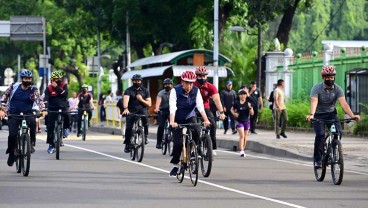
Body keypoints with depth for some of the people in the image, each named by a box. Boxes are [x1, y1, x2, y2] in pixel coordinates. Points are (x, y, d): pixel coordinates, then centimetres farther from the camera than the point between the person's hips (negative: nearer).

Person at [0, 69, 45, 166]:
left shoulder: (33, 90, -3)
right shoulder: (14, 87, 0)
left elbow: (38, 100, -16)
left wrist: (43, 109, -35)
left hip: (27, 113, 0)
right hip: (13, 114, 0)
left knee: (32, 122, -35)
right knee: (12, 135, -15)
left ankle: (32, 143, -19)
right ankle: (11, 153, 10)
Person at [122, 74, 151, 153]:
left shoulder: (145, 91, 7)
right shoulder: (129, 90, -1)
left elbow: (149, 104, 4)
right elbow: (126, 100, -20)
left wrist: (141, 99, -14)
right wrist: (126, 109, -40)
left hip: (142, 110, 0)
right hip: (131, 111, 0)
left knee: (145, 117, -33)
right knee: (128, 127, -11)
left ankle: (145, 136, -19)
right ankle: (127, 145, 8)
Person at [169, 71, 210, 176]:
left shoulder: (196, 91, -14)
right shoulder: (175, 91, -21)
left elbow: (200, 106, -22)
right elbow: (172, 108, -30)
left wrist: (206, 120, -35)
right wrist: (172, 122, -45)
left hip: (190, 117, 2)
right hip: (178, 119, -2)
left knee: (196, 131, -28)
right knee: (178, 143, -11)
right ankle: (175, 165, 5)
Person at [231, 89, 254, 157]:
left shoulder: (248, 103, -2)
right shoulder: (237, 103, -3)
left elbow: (252, 113, -1)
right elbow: (232, 109, 14)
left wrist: (250, 107, -18)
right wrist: (234, 113, -5)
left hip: (247, 121, 3)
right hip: (239, 121, -3)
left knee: (245, 137, 11)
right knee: (242, 136, -16)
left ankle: (243, 149, 25)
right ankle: (241, 151, -21)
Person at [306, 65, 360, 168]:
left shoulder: (338, 89, -12)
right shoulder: (317, 88, -18)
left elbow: (343, 103, -24)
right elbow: (314, 102, -34)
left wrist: (352, 115, -40)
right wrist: (311, 115, -53)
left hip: (331, 113, 2)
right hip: (318, 115, -2)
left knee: (338, 132, -20)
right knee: (320, 134, -23)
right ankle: (317, 159, -11)